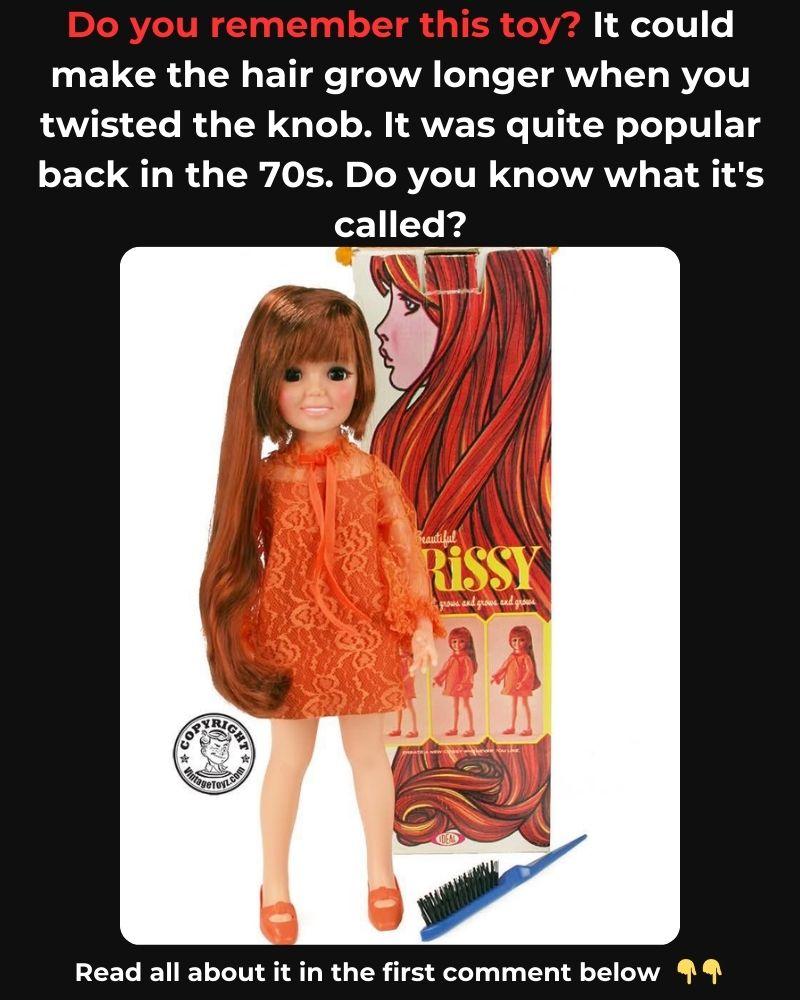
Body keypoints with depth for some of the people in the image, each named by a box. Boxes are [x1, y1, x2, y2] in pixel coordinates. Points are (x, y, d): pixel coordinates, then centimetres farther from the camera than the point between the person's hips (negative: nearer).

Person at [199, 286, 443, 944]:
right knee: (288, 760, 14)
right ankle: (275, 886, 33)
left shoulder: (373, 475, -6)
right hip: (290, 641, 0)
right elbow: (243, 558, -2)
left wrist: (421, 625, -8)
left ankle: (381, 874, 36)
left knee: (369, 755, 16)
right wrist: (239, 634, -3)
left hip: (360, 638, 1)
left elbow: (405, 551, -3)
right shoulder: (261, 477, -8)